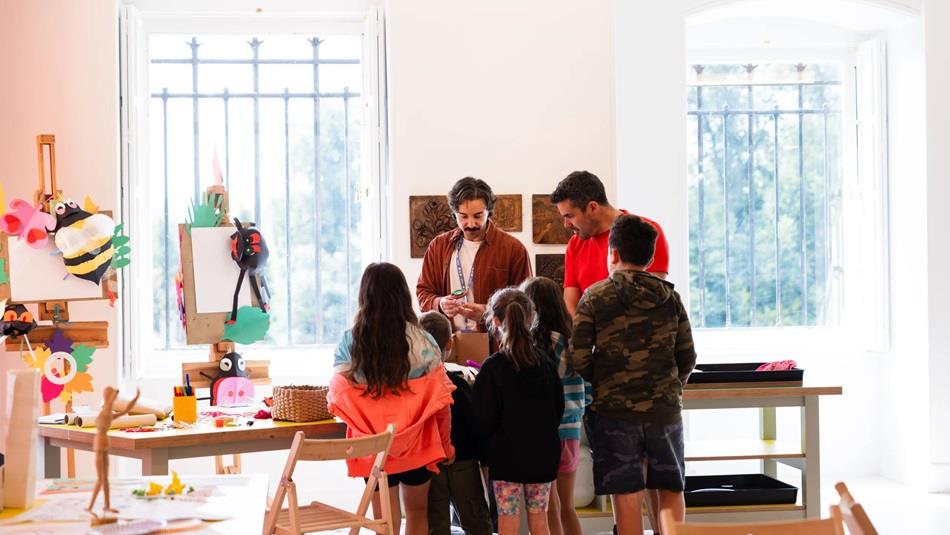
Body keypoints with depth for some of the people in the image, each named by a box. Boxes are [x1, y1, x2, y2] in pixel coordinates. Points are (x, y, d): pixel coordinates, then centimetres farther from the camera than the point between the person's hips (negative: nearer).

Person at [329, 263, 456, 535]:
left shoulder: (350, 343, -7)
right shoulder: (421, 341, -9)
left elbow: (338, 399, -4)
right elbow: (440, 402, -6)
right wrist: (446, 444, 9)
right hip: (417, 445, 0)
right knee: (417, 512, 21)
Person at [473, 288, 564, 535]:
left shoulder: (492, 368, -13)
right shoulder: (545, 363, 1)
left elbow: (485, 420, -12)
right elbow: (559, 406, 8)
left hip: (506, 456, -4)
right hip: (543, 454, 4)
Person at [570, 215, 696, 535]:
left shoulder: (595, 296, -4)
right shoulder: (670, 297, 4)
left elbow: (579, 358, -8)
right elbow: (687, 357, 5)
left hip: (614, 410, -2)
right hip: (665, 408, 2)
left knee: (626, 494, 3)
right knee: (671, 488, 15)